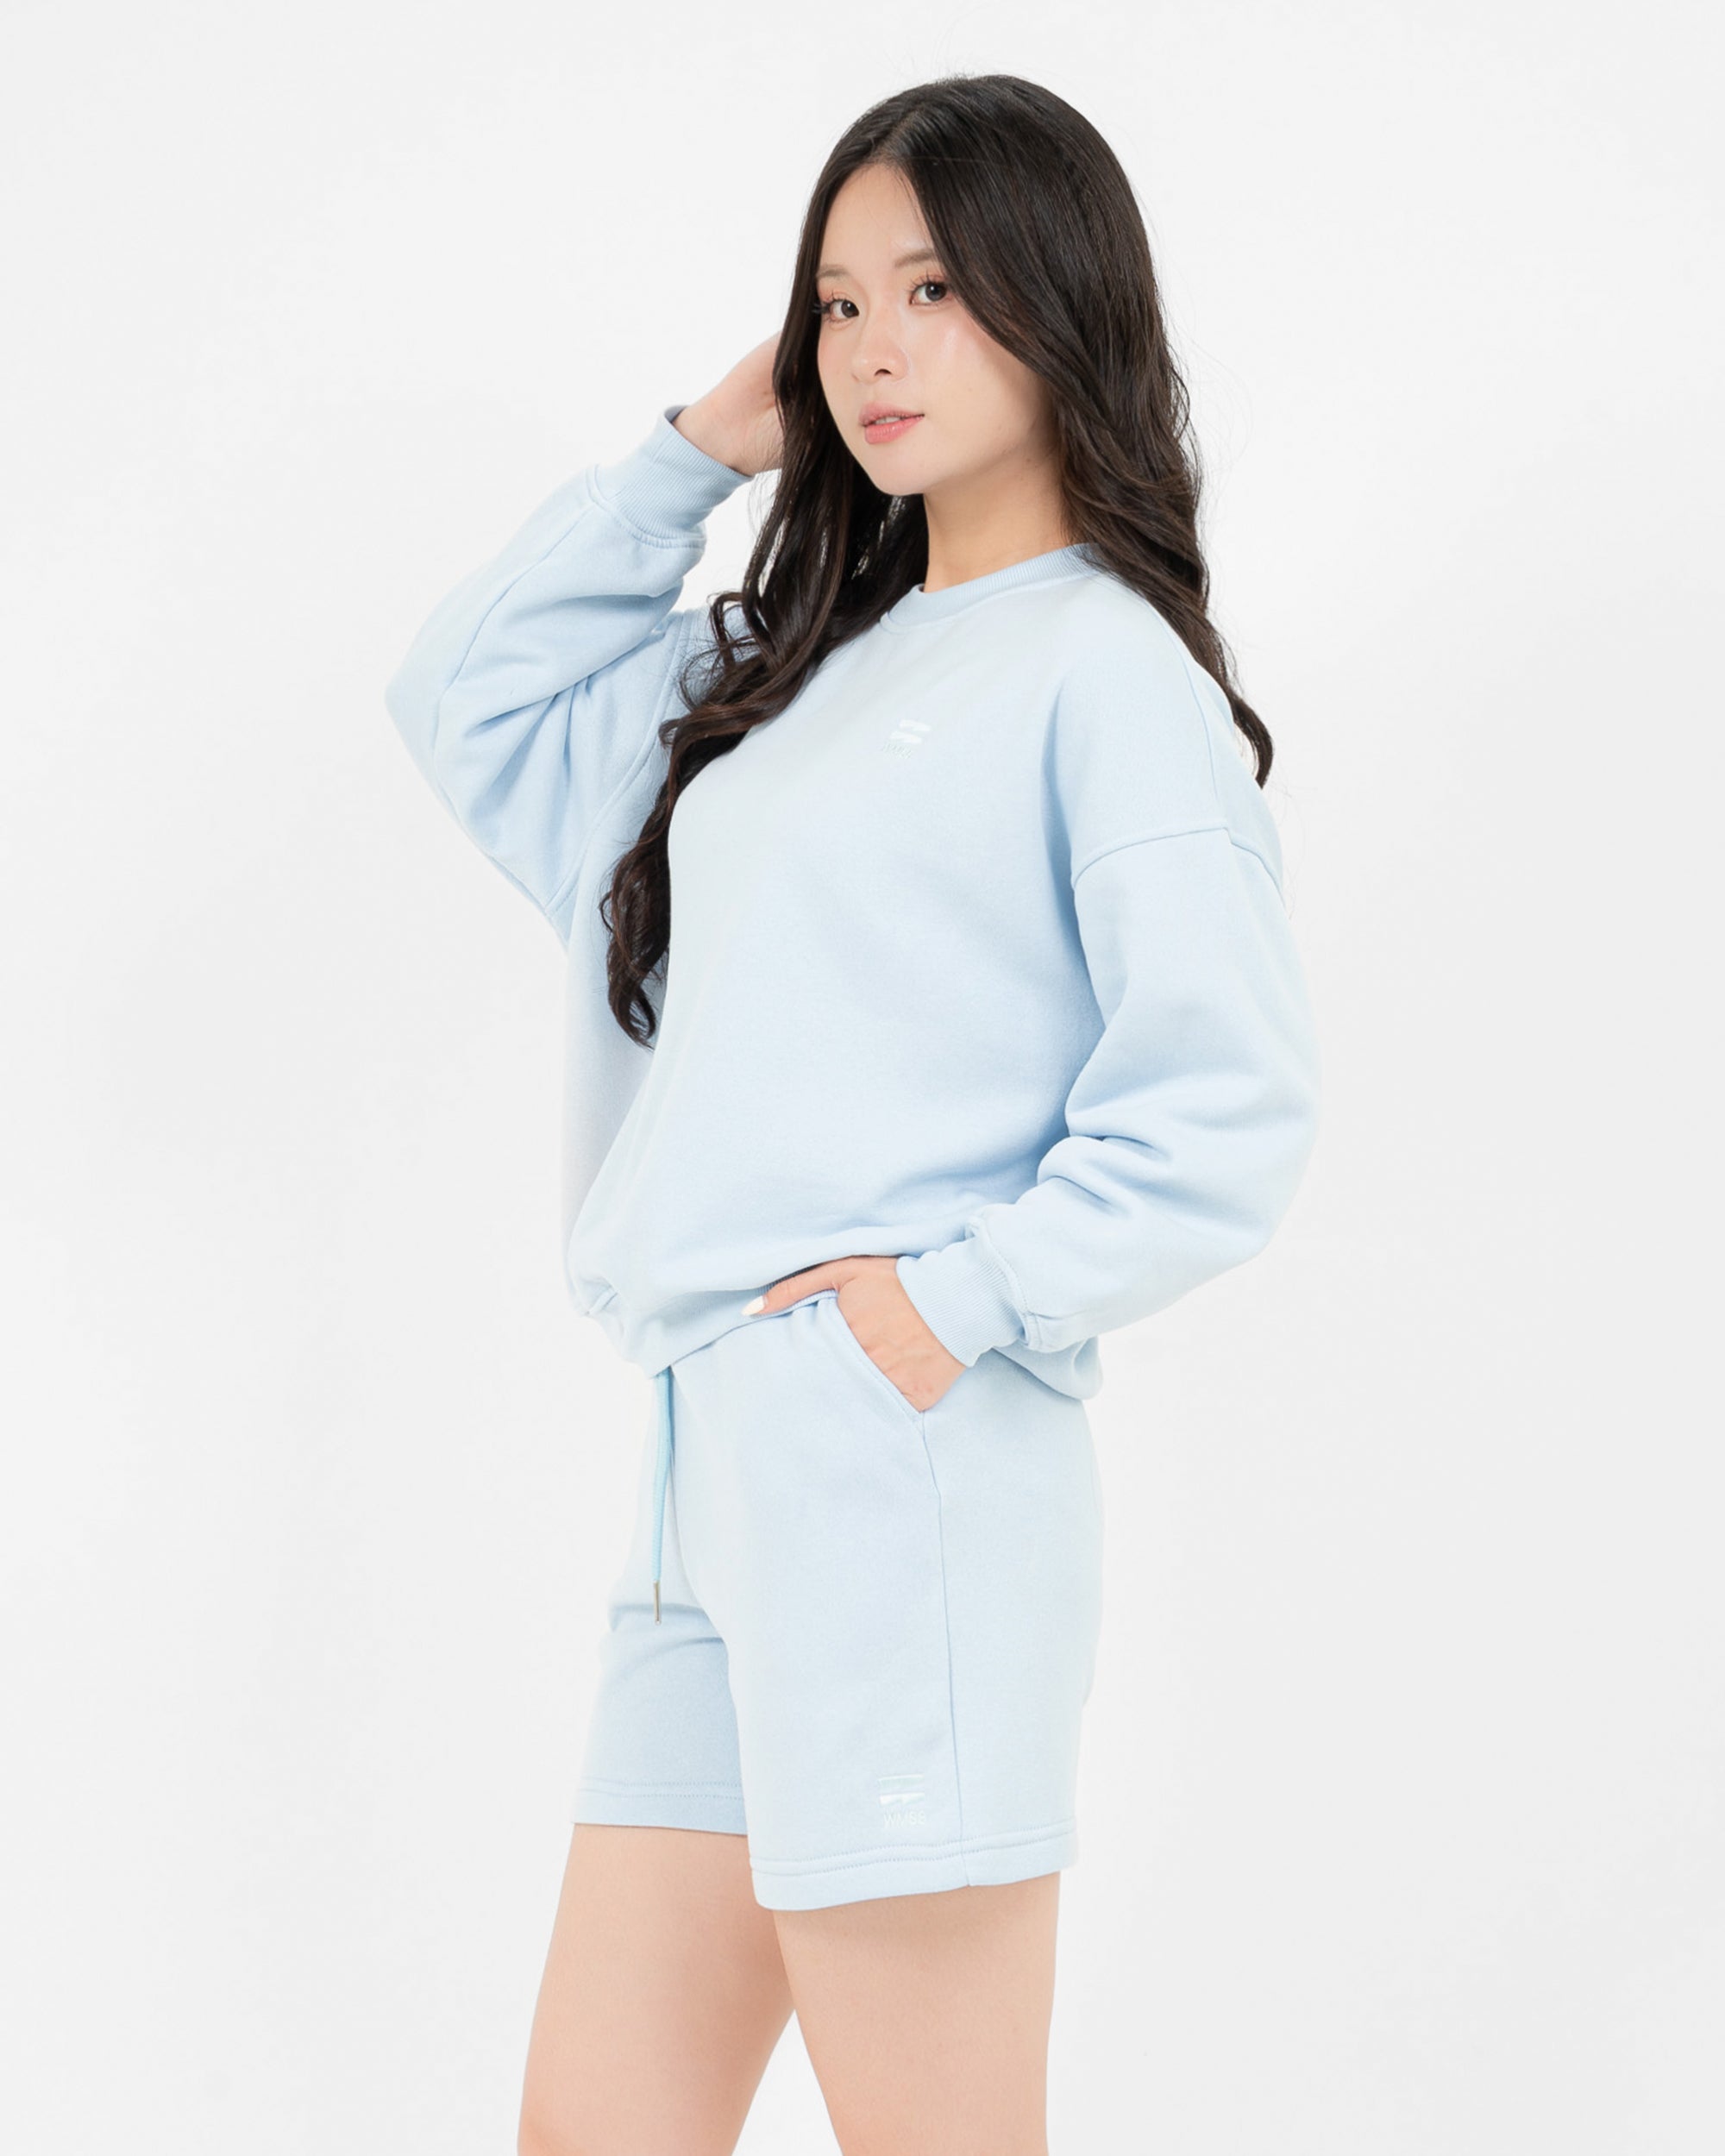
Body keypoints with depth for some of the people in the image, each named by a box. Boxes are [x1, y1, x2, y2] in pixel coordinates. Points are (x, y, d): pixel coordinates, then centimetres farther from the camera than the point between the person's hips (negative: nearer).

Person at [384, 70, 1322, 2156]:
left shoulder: (1105, 670, -4)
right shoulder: (799, 659, 19)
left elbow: (1227, 1107, -11)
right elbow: (471, 699, 26)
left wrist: (958, 1299, -16)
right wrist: (702, 447, 19)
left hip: (907, 1485, -8)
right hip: (710, 1479, 8)